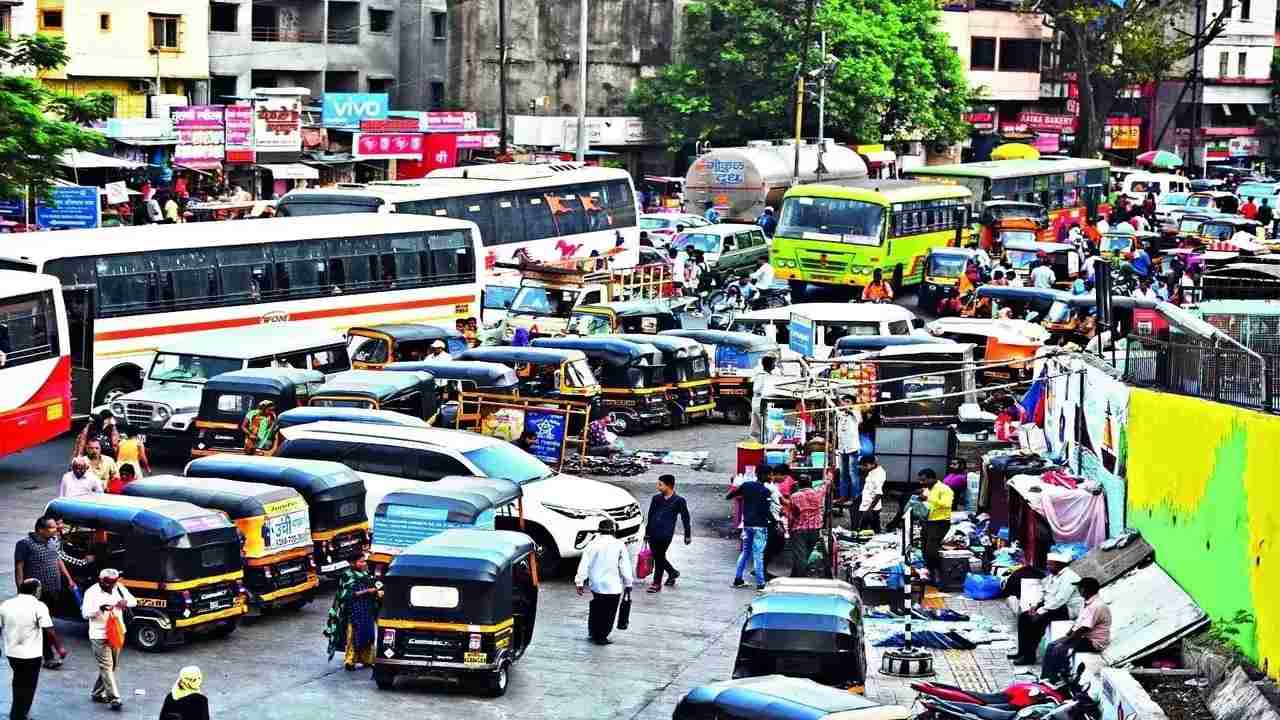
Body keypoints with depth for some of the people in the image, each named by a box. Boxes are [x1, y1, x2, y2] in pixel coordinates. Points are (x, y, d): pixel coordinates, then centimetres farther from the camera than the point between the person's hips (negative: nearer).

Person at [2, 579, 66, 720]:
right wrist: (60, 647, -5)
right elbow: (49, 631, -15)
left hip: (11, 652, 5)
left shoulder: (6, 604, 1)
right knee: (27, 687, 8)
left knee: (19, 684, 24)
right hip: (31, 655, -5)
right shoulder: (38, 606, -12)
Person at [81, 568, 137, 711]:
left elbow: (134, 601, 5)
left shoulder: (119, 588, 3)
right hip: (99, 635, -6)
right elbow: (85, 613, -16)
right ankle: (114, 698, -12)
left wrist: (125, 602, -18)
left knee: (113, 665, 13)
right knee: (106, 666, -9)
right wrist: (101, 608, -32)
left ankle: (98, 693, 27)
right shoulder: (92, 592, -11)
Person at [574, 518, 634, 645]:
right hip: (613, 586, -3)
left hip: (596, 584, 3)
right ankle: (601, 637, 8)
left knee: (596, 608, 20)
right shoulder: (619, 545, -6)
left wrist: (580, 582, 0)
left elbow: (584, 564, -3)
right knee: (609, 612, 7)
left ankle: (593, 633, 26)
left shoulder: (592, 544, 0)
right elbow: (626, 567, -4)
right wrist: (628, 584, 4)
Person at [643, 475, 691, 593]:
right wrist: (647, 533, 17)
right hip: (653, 533, 5)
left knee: (659, 557, -4)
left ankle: (657, 583, 5)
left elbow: (685, 518, 4)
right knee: (656, 556, 11)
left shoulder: (679, 501, -3)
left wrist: (688, 535, 6)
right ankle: (672, 572, 34)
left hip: (666, 534, -5)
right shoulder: (656, 499, 9)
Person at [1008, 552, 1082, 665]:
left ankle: (1029, 656, -20)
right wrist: (1036, 606, -1)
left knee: (1036, 620, -28)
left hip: (1067, 609, -10)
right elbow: (1043, 593, 18)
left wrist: (1040, 611, -24)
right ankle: (1022, 651, 5)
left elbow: (1059, 600, -26)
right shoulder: (1052, 575, 10)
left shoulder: (1068, 578, -20)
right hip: (1051, 606, 10)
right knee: (1023, 616, 1)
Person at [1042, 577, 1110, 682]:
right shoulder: (1088, 603, 11)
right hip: (1083, 637, 10)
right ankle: (1044, 678, 1)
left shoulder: (1096, 606, -22)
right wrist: (1067, 636, 6)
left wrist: (1066, 640, -16)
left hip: (1093, 642, -10)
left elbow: (1083, 630, -24)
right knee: (1051, 646, 1)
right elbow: (1078, 623, 18)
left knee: (1059, 650, -23)